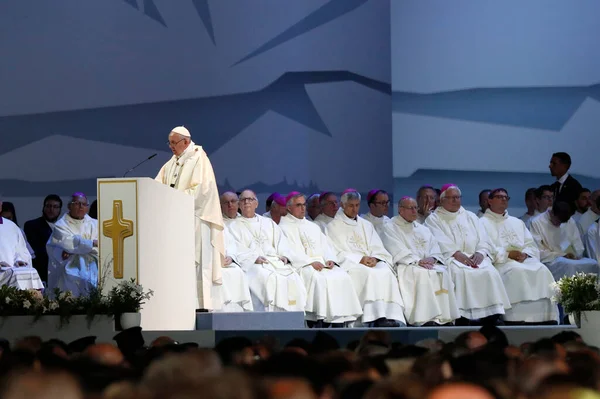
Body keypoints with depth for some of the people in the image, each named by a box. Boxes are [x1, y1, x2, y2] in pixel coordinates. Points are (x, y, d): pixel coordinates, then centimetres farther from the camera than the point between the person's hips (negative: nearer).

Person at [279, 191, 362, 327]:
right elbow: (290, 251, -7)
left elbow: (326, 246, 20)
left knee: (342, 276, -22)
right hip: (301, 265, -6)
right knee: (318, 278, -35)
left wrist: (330, 260, -2)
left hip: (321, 262, 6)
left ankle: (339, 321, -28)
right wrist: (311, 262, -17)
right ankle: (318, 320, -37)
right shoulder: (284, 228, 7)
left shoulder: (313, 227, 29)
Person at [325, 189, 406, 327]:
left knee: (386, 272, -30)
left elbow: (378, 248, 15)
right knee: (370, 274, -36)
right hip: (348, 264, -4)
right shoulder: (333, 227, 11)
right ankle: (378, 318, -45)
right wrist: (360, 259, -12)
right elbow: (337, 253, -1)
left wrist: (374, 258, -8)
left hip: (371, 262, 4)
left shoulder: (366, 225, 26)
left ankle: (391, 316, -42)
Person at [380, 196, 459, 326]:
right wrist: (417, 261, -19)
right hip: (405, 265, -5)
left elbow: (435, 248, 15)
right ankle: (426, 319, -40)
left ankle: (444, 317, -31)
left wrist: (432, 258, -9)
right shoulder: (390, 228, 7)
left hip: (429, 264, 5)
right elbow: (398, 252, -7)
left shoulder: (423, 229, 27)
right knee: (422, 273, -35)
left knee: (442, 272, -25)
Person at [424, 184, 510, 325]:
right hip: (449, 259, -3)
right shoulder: (434, 219, 12)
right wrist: (458, 255, -20)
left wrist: (480, 253, -8)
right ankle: (463, 318, -36)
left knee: (490, 272, -27)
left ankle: (492, 317, -33)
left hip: (474, 257, 3)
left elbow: (484, 242, 14)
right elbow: (440, 244, -5)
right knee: (462, 273, -35)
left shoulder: (471, 217, 25)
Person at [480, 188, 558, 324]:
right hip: (499, 262, -5)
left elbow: (531, 245, 19)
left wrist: (525, 254, -4)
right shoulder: (484, 223, 12)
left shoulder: (517, 222, 30)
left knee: (542, 270, -26)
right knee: (517, 271, -37)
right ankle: (519, 318, -41)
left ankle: (546, 316, -31)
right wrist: (507, 254, -14)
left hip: (524, 258, 5)